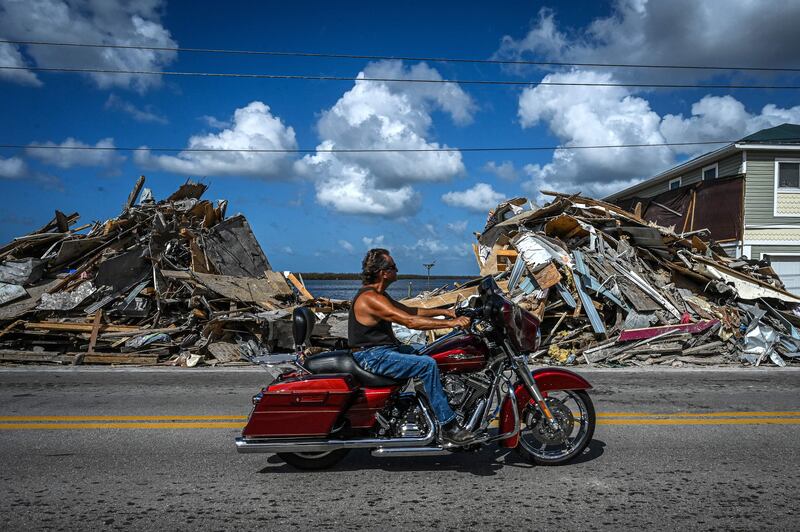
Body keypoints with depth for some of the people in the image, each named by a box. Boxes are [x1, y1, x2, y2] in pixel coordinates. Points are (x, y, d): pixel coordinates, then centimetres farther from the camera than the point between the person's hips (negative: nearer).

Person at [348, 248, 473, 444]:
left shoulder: (378, 294, 12)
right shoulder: (370, 299, -22)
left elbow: (409, 310, 18)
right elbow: (410, 321, -28)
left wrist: (443, 312, 9)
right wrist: (451, 323, -26)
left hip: (384, 348, 11)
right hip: (373, 356, -11)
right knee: (427, 365, -23)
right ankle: (448, 426, -17)